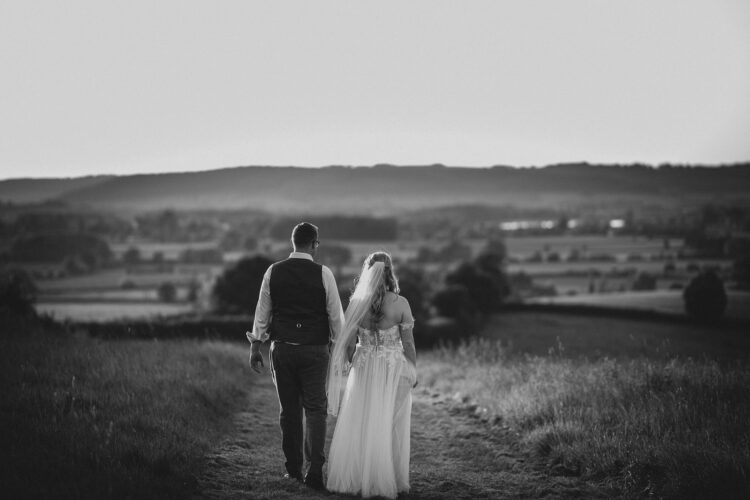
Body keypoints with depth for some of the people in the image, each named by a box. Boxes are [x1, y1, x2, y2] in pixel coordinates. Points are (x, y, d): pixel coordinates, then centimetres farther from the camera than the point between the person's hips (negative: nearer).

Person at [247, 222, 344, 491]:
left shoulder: (273, 271, 0)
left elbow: (262, 311, 6)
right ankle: (315, 471, -6)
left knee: (288, 409, 12)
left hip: (282, 348, 2)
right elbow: (335, 314, -3)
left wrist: (256, 346, 14)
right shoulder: (323, 274, -7)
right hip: (314, 350, -2)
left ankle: (293, 468, 20)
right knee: (315, 409, 4)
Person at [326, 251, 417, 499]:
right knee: (390, 426, 8)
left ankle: (356, 478, 15)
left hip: (363, 369, 1)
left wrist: (350, 366, 13)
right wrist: (413, 370, 5)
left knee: (359, 425, 11)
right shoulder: (400, 303, -11)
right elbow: (408, 343, -7)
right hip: (394, 369, -1)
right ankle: (386, 480, 14)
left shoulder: (356, 303, -7)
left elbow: (349, 343, -2)